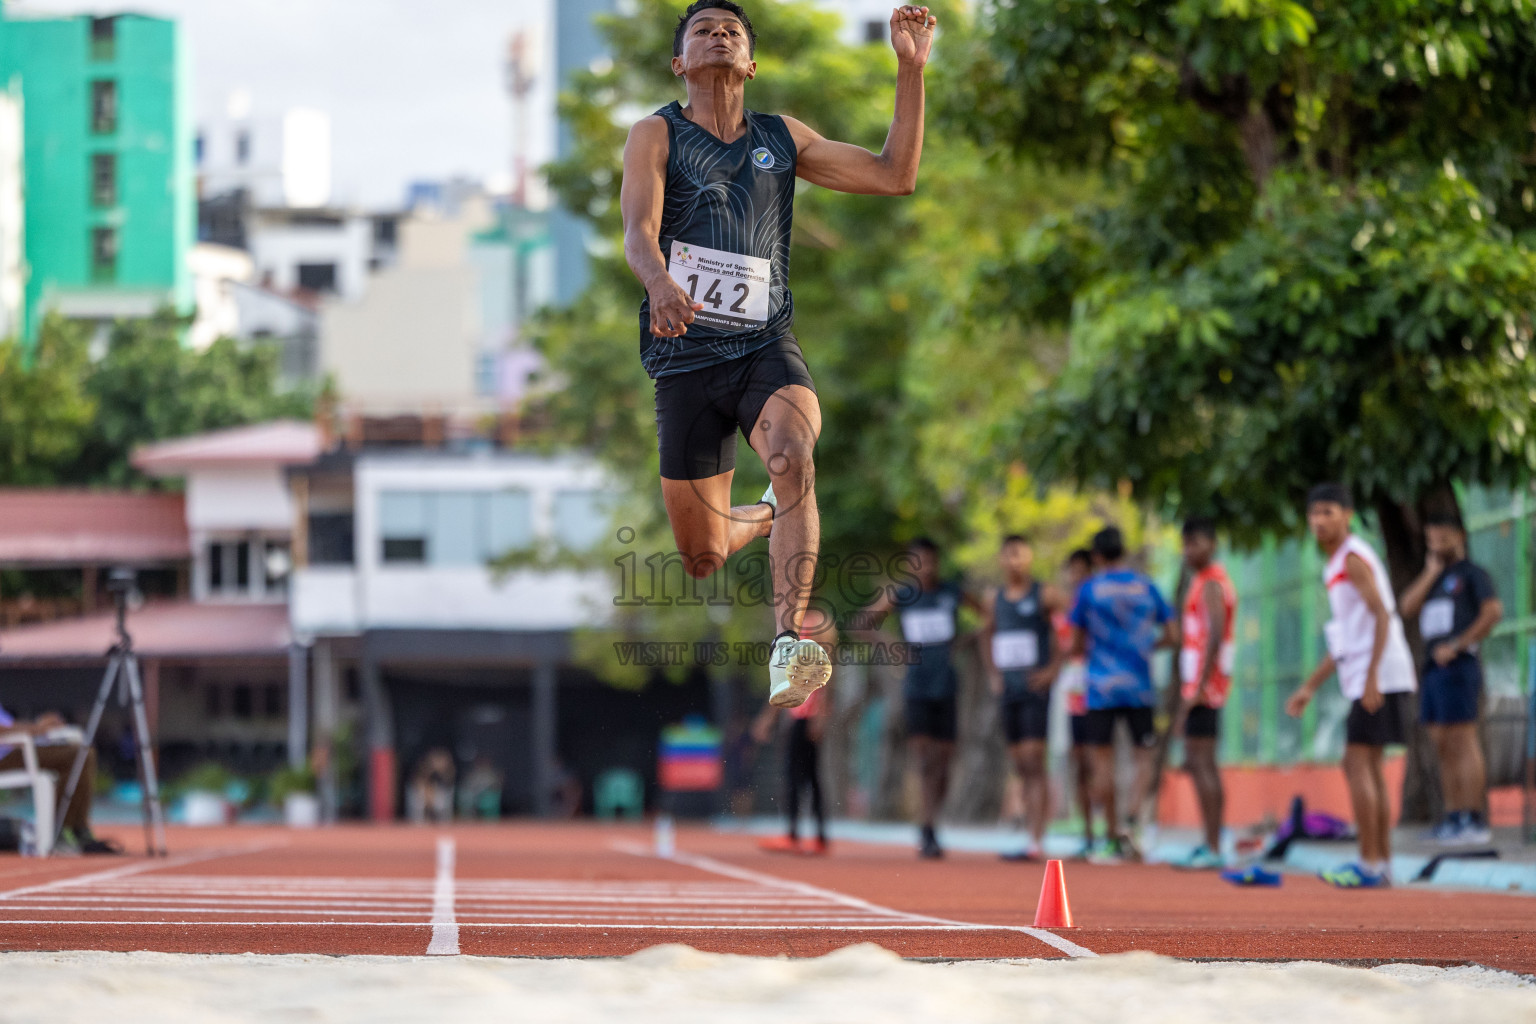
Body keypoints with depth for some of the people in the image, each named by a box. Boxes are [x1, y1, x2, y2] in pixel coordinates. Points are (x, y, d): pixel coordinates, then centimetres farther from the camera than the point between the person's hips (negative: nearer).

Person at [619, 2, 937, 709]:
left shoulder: (781, 139, 14)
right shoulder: (657, 136, 3)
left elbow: (894, 176, 12)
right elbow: (639, 232, -13)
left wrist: (910, 68, 3)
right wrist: (660, 281, -37)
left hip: (767, 346, 1)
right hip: (686, 355, -1)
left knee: (792, 457, -34)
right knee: (704, 563, 4)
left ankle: (790, 647, -40)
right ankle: (765, 518, 42)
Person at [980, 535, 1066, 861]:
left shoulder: (1045, 596, -5)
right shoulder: (993, 599, 13)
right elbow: (987, 635, 28)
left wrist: (1054, 668, -11)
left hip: (1035, 689, -6)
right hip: (1008, 690, 6)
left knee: (1033, 763, -12)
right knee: (1021, 767, 8)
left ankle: (1035, 842, -16)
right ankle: (1036, 840, 13)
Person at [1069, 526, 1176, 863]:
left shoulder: (1089, 589, -1)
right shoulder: (1146, 586, 4)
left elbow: (1077, 644, 4)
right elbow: (1170, 636, 6)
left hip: (1101, 685, -1)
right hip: (1139, 686, 1)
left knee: (1103, 760, 5)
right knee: (1144, 756, 7)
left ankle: (1112, 836, 5)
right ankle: (1132, 820, -15)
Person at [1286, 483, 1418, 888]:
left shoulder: (1354, 558, -10)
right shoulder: (1336, 565, 20)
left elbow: (1381, 616, -19)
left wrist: (1371, 677, -26)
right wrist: (1310, 687, 26)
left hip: (1378, 679, -10)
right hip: (1363, 678, 10)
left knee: (1357, 765, -11)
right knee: (1369, 769, 10)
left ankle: (1369, 865, -12)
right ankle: (1383, 862, 12)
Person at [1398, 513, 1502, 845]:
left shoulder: (1473, 574, 0)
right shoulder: (1435, 579, 23)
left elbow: (1493, 611, -13)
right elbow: (1408, 607, 9)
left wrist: (1457, 645, -15)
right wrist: (1431, 573, 2)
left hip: (1457, 666, -8)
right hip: (1433, 668, 8)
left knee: (1463, 743, -12)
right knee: (1442, 745, 7)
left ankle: (1475, 821, -15)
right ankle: (1453, 818, 9)